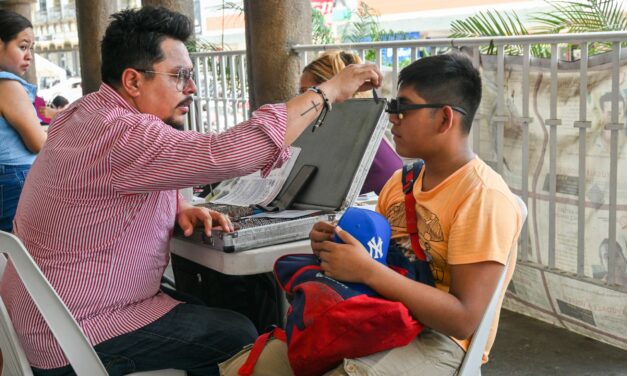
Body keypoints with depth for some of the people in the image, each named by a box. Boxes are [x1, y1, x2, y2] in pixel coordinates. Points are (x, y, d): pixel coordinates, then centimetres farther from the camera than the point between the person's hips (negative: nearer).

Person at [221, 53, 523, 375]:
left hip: (433, 339, -7)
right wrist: (334, 246, -3)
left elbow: (464, 319, -21)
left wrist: (367, 270, -24)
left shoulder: (484, 197, -15)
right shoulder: (401, 180, 9)